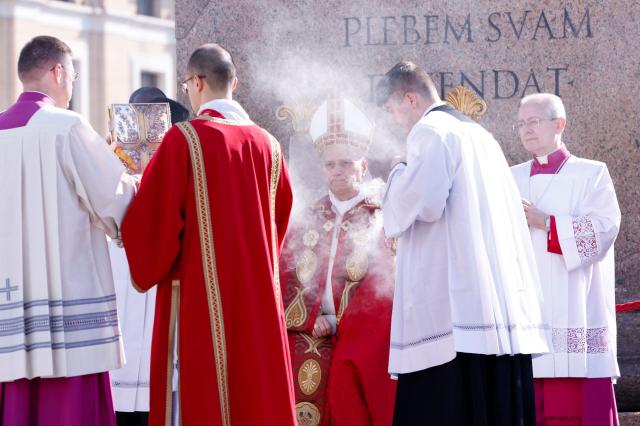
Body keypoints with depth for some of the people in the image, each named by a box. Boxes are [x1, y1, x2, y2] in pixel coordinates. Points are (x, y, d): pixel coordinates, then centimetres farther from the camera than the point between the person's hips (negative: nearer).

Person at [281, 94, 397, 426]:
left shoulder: (382, 220, 6)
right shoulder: (307, 222, 17)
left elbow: (385, 288, -3)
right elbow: (285, 282, 9)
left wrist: (339, 326, -11)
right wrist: (314, 321, -8)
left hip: (359, 346, -3)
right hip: (306, 351, 3)